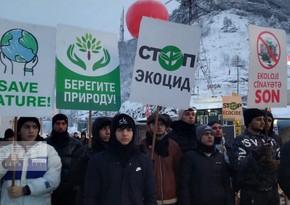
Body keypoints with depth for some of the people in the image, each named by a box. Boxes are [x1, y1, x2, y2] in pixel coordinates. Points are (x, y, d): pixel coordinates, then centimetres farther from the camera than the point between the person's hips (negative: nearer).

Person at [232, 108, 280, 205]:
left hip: (273, 192, 5)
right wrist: (256, 154, -32)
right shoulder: (240, 141, -4)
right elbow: (238, 165, -17)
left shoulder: (270, 141, 14)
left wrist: (276, 164, -10)